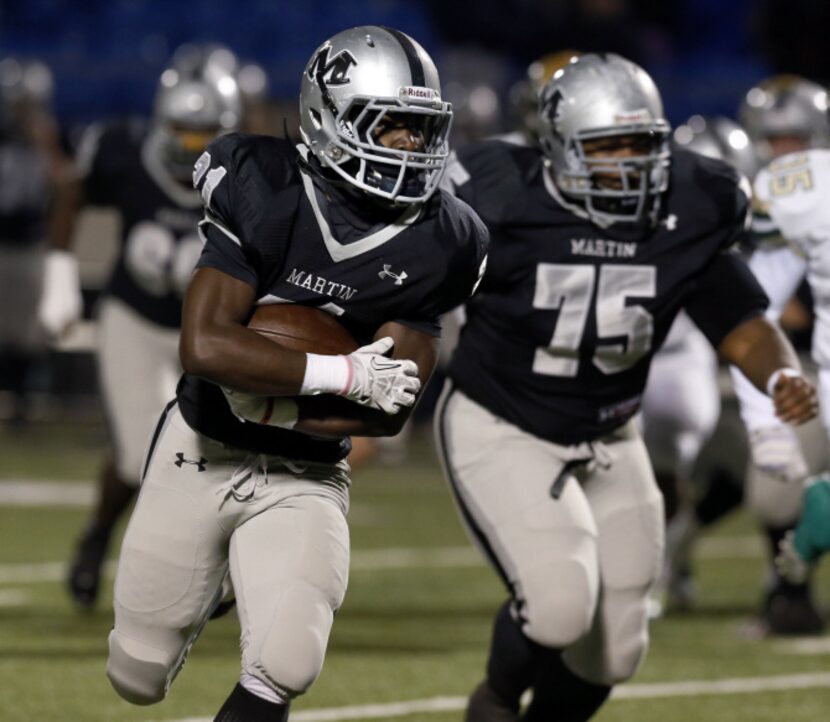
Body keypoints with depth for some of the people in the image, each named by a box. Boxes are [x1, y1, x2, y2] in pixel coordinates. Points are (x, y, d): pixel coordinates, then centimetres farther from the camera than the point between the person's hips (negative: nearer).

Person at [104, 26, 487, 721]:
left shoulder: (435, 245, -9)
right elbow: (204, 346, -28)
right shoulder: (266, 198, -18)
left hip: (305, 479, 1)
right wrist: (346, 375, -27)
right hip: (200, 456, -1)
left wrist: (274, 406, -22)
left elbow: (391, 410, -10)